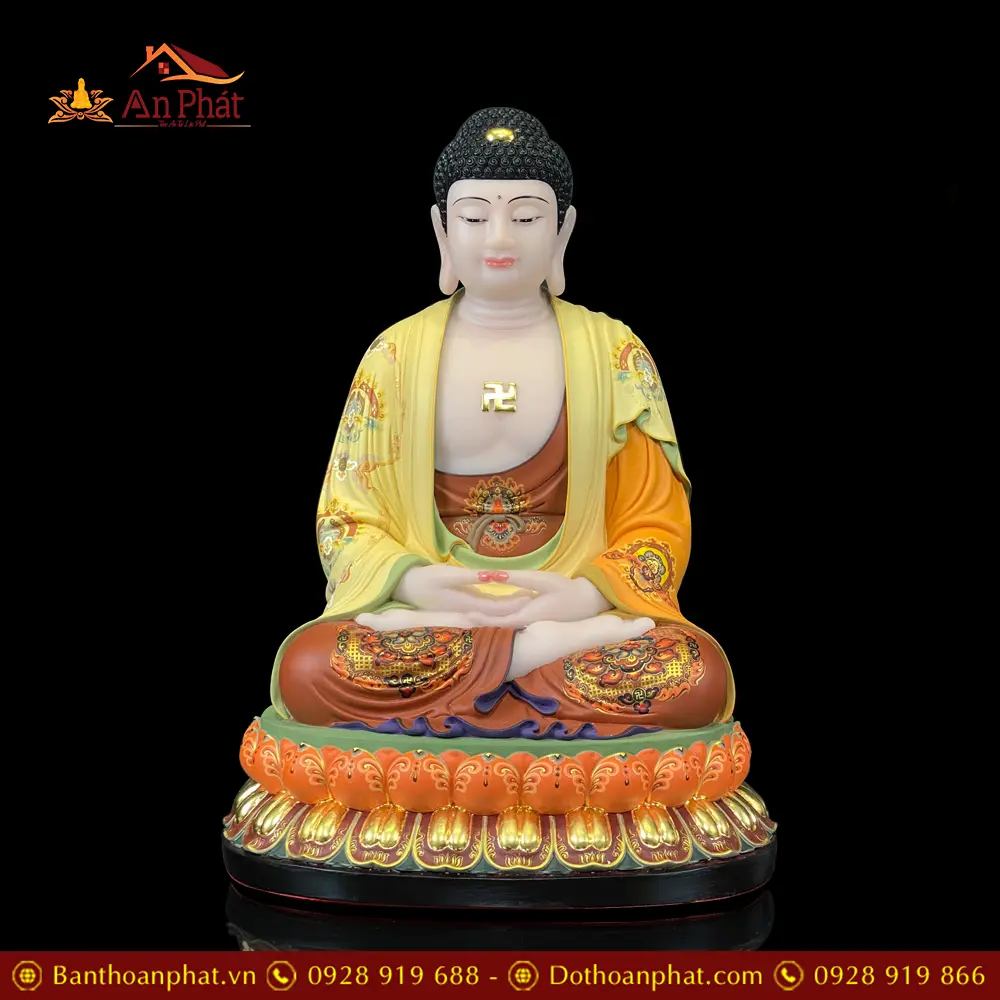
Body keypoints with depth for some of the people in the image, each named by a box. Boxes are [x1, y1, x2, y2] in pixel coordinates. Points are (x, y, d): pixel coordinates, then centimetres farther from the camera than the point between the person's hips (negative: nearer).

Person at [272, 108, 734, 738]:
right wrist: (412, 581, -17)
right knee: (306, 668, -32)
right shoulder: (395, 356, 7)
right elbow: (344, 519, 6)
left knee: (700, 679, -31)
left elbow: (657, 526, 5)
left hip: (578, 607, -1)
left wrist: (587, 593, -17)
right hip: (423, 607, 1)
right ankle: (570, 648, -23)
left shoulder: (615, 353, 6)